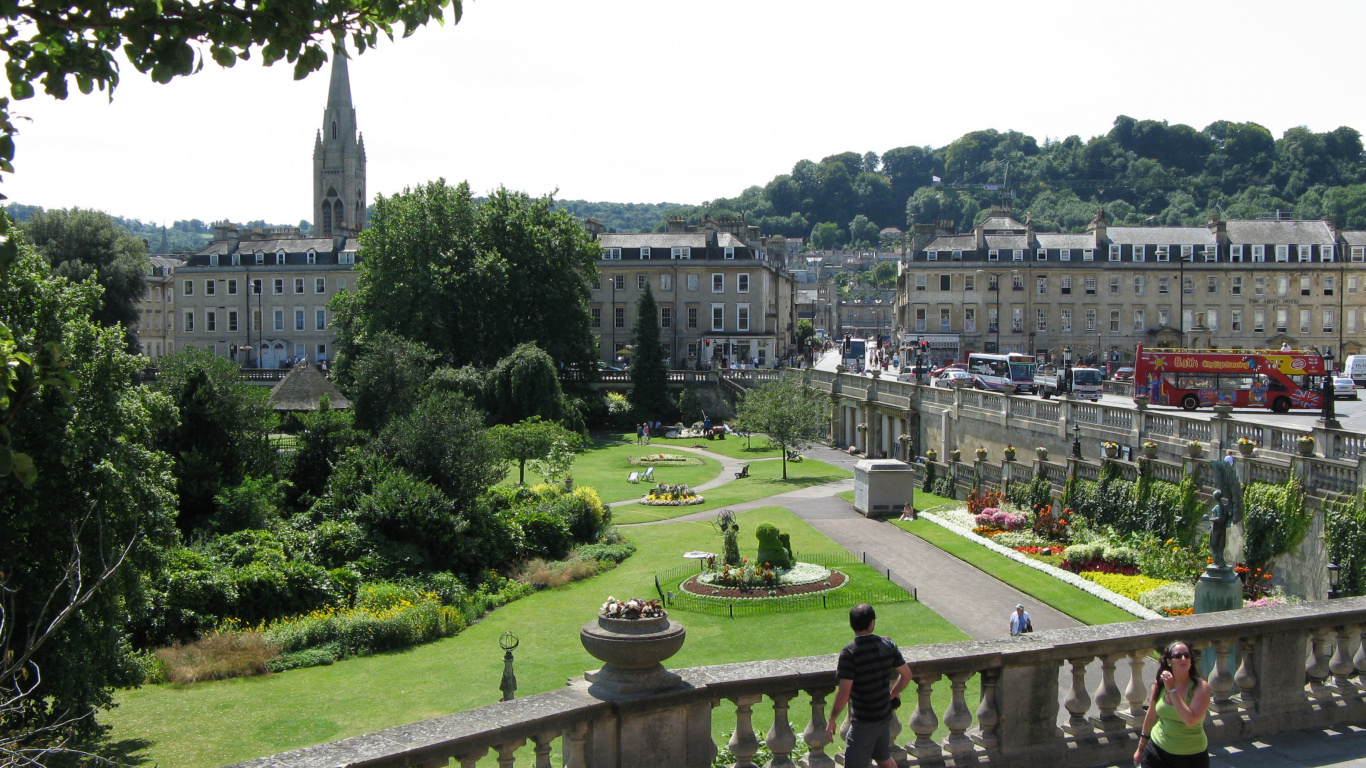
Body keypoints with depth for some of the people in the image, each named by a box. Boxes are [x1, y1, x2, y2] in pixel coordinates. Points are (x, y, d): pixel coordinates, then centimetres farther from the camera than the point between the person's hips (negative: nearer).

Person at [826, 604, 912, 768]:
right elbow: (906, 675, 7)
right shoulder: (888, 645, -3)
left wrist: (831, 720, -13)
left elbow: (844, 693, -23)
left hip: (864, 722, -7)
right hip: (885, 715, 7)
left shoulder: (849, 653, -21)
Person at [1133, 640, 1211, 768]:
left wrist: (1172, 690, -24)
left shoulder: (1201, 687, -14)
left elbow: (1190, 720, -27)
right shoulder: (1160, 685, -2)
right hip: (1158, 750, 3)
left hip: (1191, 757, -3)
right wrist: (1141, 748, 18)